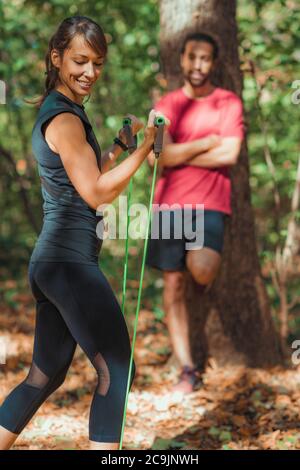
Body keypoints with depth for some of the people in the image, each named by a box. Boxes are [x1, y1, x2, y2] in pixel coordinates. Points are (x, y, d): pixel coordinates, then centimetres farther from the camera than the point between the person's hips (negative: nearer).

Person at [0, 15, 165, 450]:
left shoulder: (57, 111, 18)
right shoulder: (64, 118, -12)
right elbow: (96, 192, -15)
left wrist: (122, 141, 17)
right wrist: (145, 145, -13)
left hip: (51, 263, 10)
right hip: (71, 262, -10)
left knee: (45, 377, 15)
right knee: (117, 372, -6)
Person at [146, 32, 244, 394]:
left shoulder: (228, 103, 3)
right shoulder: (166, 105, 8)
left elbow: (228, 155, -9)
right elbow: (156, 156, -5)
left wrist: (178, 154, -5)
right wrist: (206, 142, -6)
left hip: (209, 203, -3)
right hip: (168, 204, 3)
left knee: (201, 268, -27)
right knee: (173, 286, 1)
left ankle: (207, 274, 13)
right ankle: (188, 371, 9)